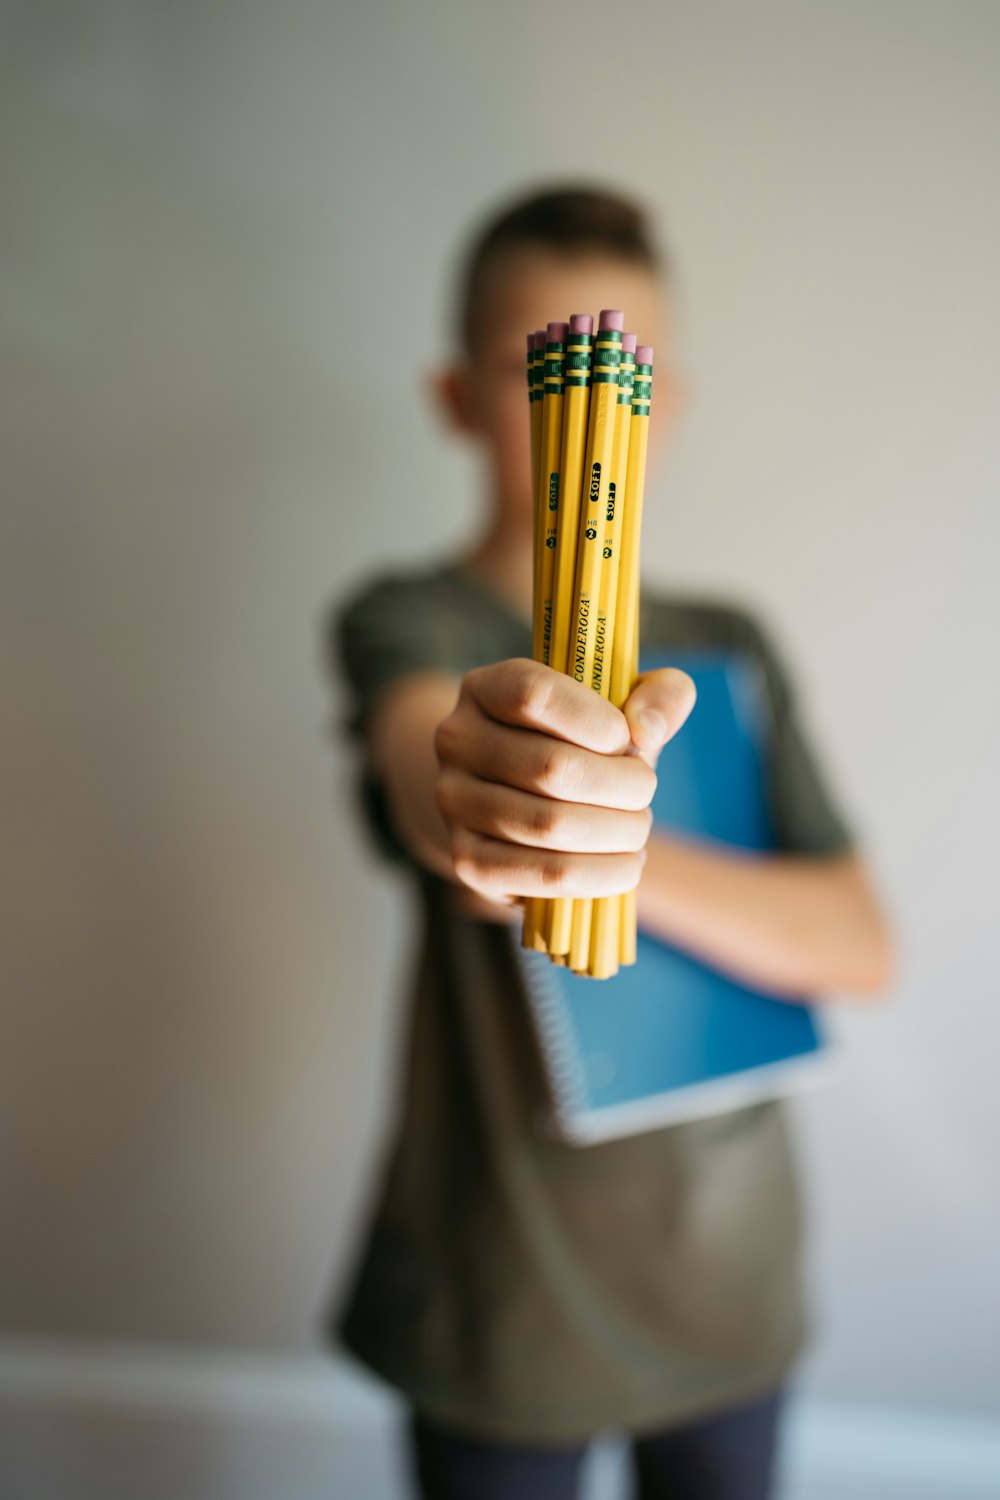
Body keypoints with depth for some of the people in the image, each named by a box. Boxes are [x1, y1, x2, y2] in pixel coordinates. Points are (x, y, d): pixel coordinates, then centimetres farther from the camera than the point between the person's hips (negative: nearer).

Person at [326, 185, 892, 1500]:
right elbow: (417, 750, -34)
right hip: (511, 1286, -4)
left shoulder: (734, 645, 3)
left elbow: (858, 944, -3)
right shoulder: (408, 618, -10)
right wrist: (504, 810, -56)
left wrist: (628, 851, -18)